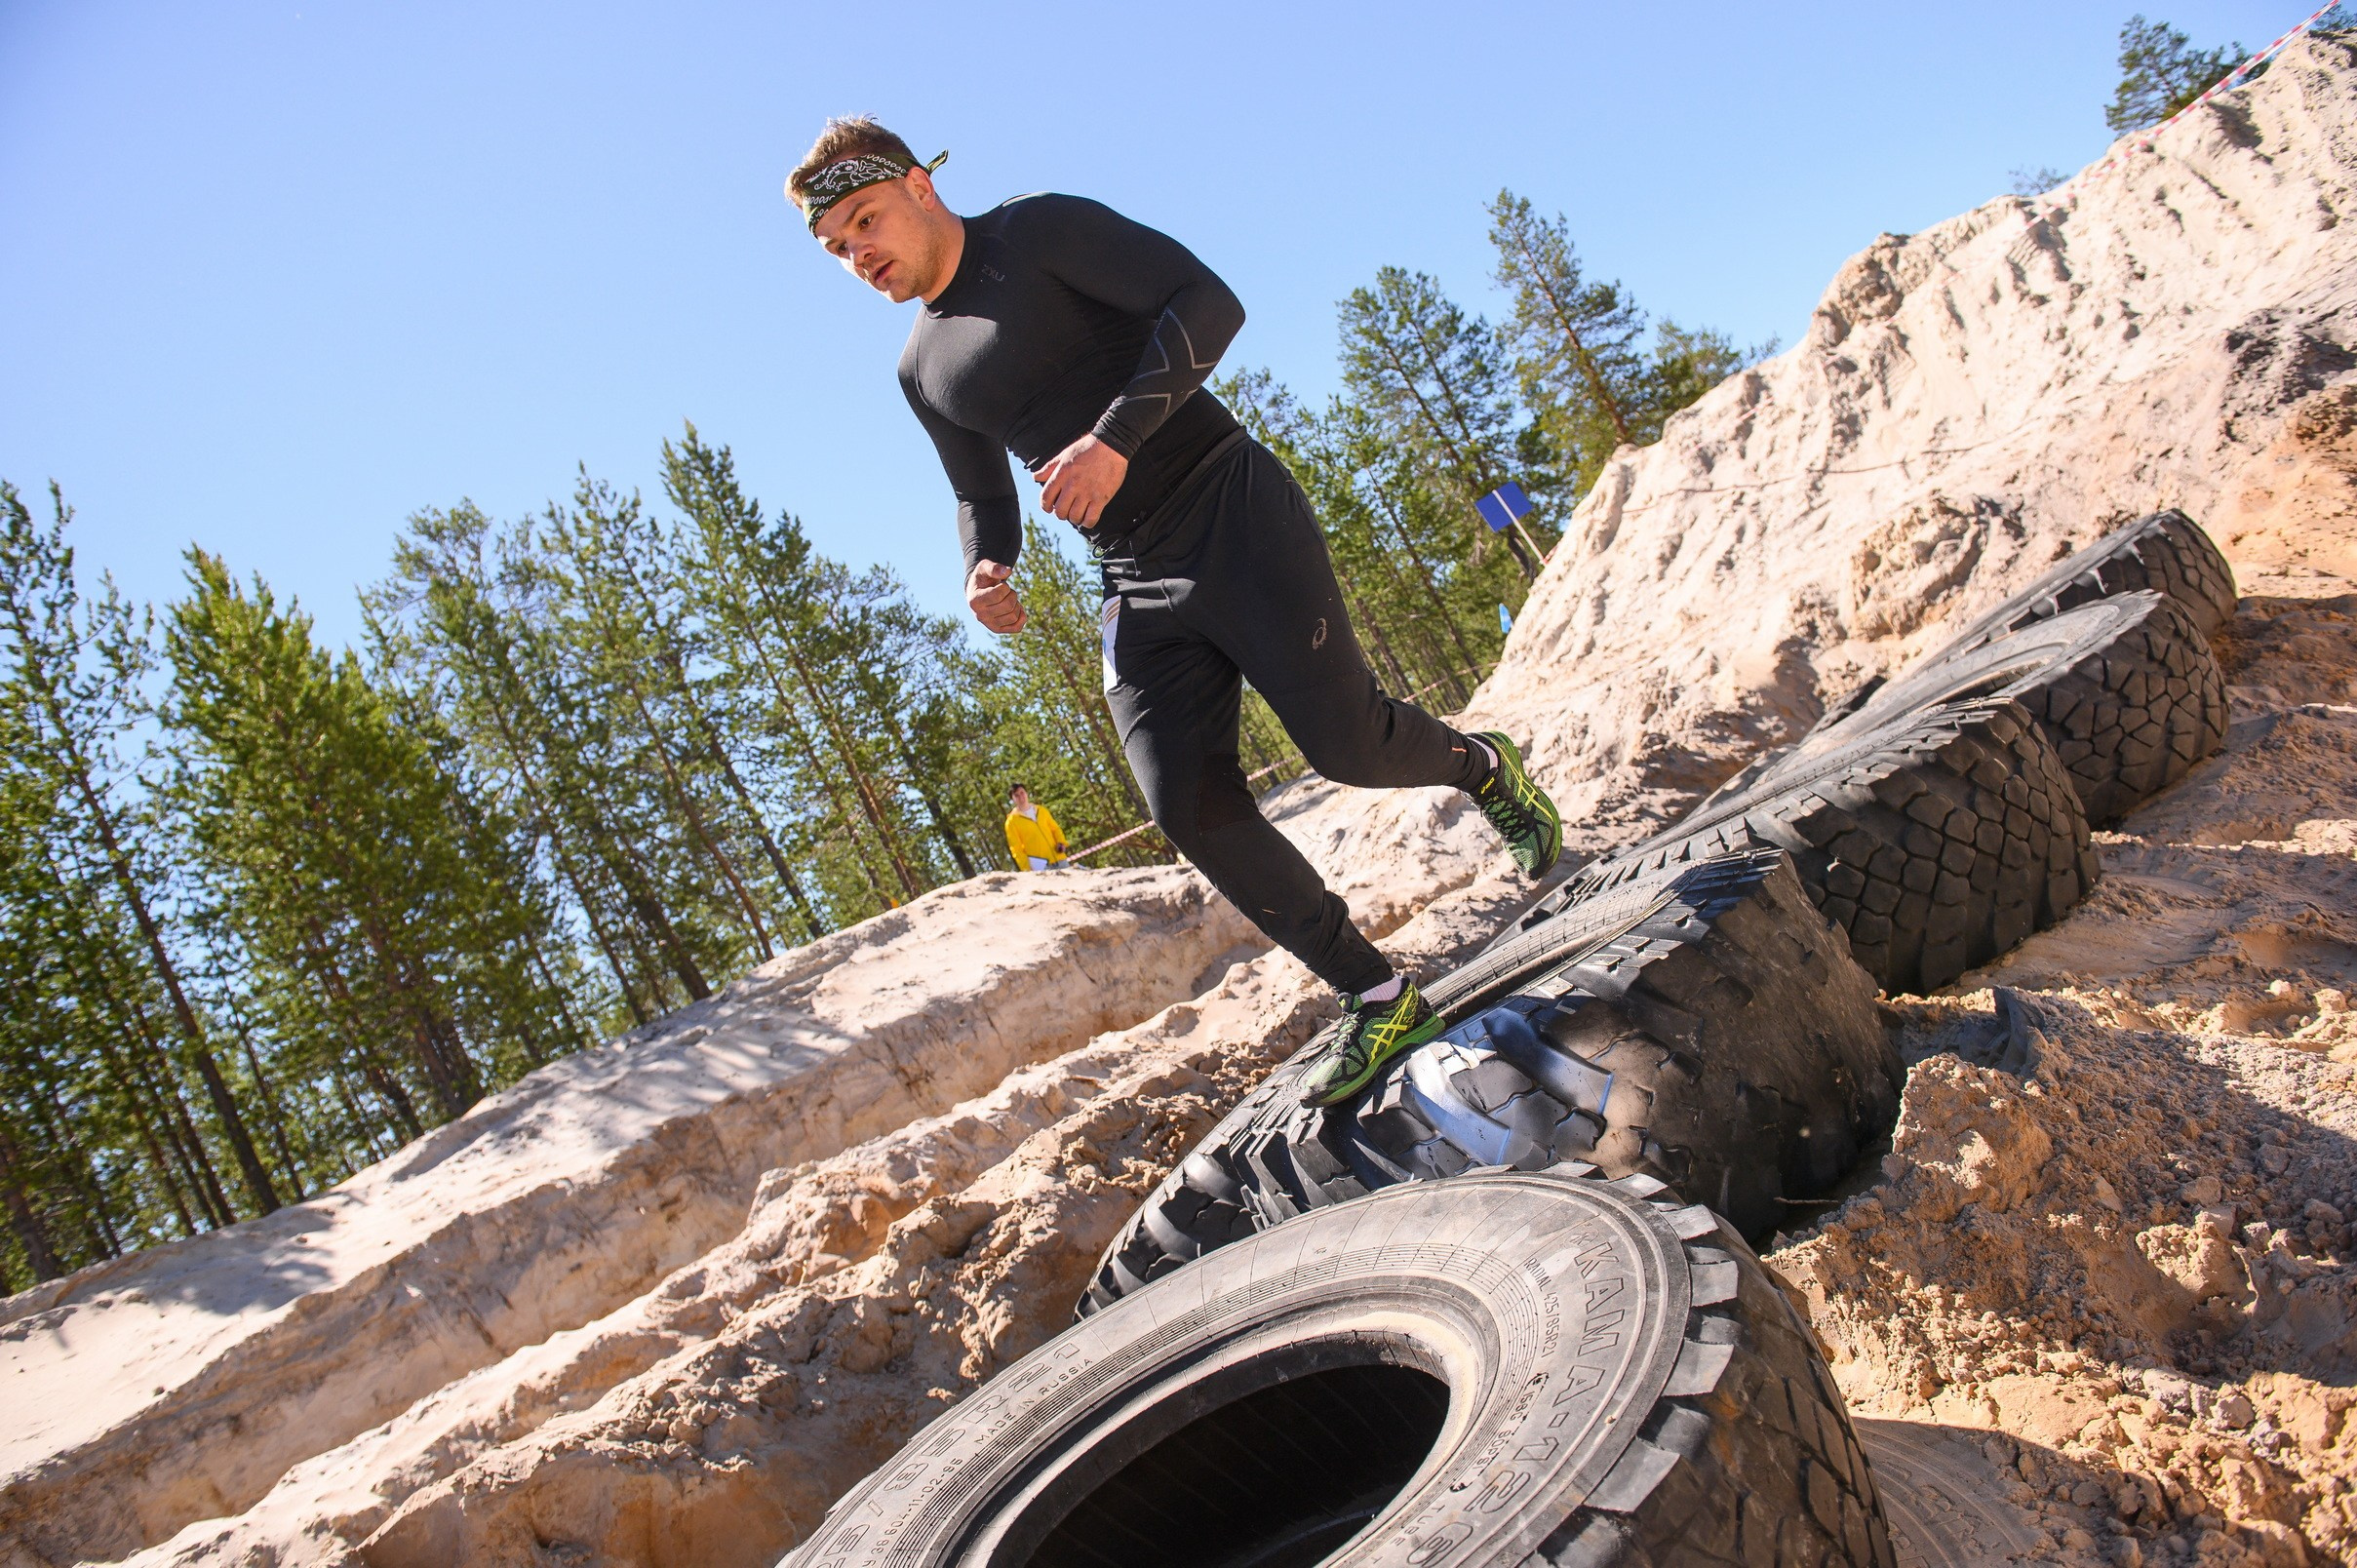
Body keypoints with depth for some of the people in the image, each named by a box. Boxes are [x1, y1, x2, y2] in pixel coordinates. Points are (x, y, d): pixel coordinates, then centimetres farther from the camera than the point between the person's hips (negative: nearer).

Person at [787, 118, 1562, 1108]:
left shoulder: (1040, 231, -3)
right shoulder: (923, 370, 16)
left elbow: (1206, 302, -13)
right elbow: (983, 494, 26)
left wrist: (1116, 434, -26)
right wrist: (987, 567, 2)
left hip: (1231, 513, -5)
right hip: (1137, 588, 6)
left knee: (1345, 743, -14)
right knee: (1190, 807, -9)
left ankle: (1477, 764, 23)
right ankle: (1377, 1002, 3)